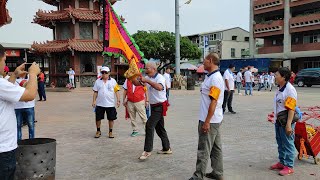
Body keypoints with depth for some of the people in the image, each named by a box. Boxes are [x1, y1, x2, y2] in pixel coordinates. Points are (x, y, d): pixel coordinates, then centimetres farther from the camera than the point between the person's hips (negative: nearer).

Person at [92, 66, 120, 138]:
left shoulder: (113, 81, 1)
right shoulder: (98, 81, 5)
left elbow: (117, 91, -1)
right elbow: (95, 92, 7)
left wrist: (118, 100, -8)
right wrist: (94, 101, 0)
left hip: (110, 104, -1)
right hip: (100, 104, 1)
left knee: (111, 118, 5)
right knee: (98, 118, 6)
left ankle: (110, 132, 20)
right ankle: (98, 131, 25)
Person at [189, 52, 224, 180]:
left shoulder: (215, 78, -18)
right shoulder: (211, 77, 12)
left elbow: (213, 102, -22)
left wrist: (206, 122, -22)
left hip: (210, 120, -10)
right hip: (214, 120, 10)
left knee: (204, 150, -3)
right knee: (216, 147, 15)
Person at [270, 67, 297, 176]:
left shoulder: (290, 89, -18)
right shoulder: (280, 88, 9)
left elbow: (291, 109, -22)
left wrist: (288, 124, -24)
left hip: (286, 122, -9)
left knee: (288, 144, 1)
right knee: (280, 143, 18)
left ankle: (289, 167, 11)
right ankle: (282, 162, 31)